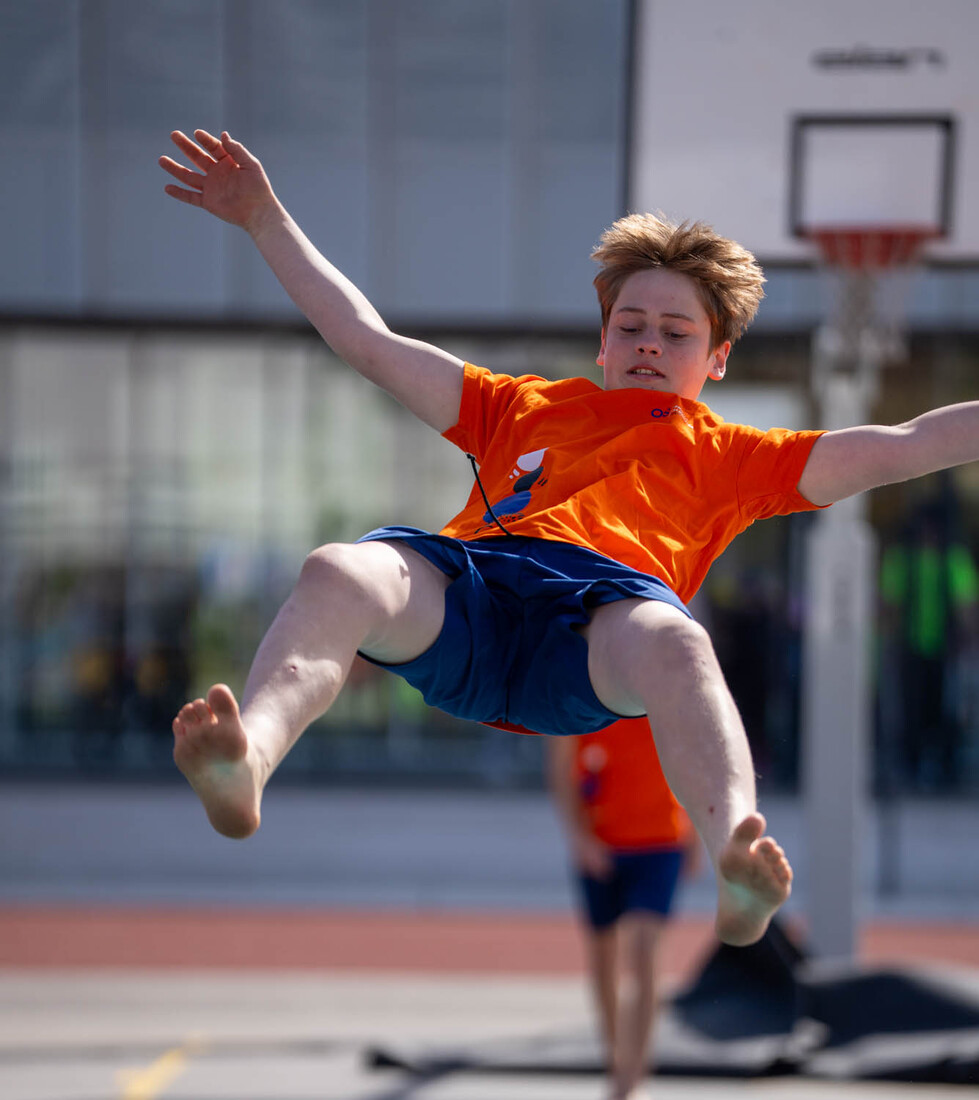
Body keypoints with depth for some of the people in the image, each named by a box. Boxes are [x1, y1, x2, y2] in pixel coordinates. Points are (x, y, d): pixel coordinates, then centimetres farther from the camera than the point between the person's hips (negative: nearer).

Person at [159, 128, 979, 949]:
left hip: (601, 598, -2)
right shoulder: (522, 407, 42)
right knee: (340, 571, -34)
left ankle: (737, 860, -68)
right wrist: (267, 220, 39)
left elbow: (897, 448, 30)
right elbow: (369, 342, 41)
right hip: (465, 582, 2)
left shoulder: (729, 457, 37)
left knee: (673, 642, -41)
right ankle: (244, 766, -62)